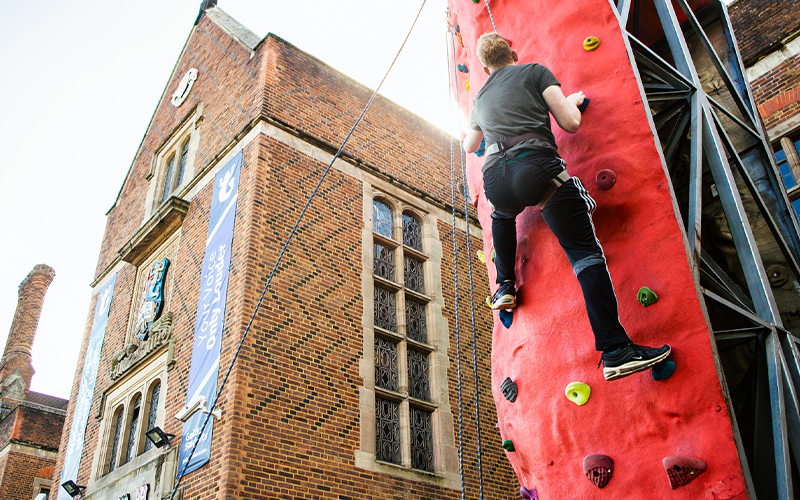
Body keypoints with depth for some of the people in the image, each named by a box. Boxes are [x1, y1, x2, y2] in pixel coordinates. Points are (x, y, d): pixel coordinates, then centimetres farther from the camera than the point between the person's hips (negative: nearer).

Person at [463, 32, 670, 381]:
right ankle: (615, 350, -12)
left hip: (495, 179, 4)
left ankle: (505, 286, 35)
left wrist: (468, 133, 73)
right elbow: (570, 123, 8)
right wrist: (573, 101, 31)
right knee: (586, 255, -4)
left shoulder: (480, 99, 31)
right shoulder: (534, 71, 18)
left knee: (502, 214, 42)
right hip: (536, 165, -4)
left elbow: (469, 147, 49)